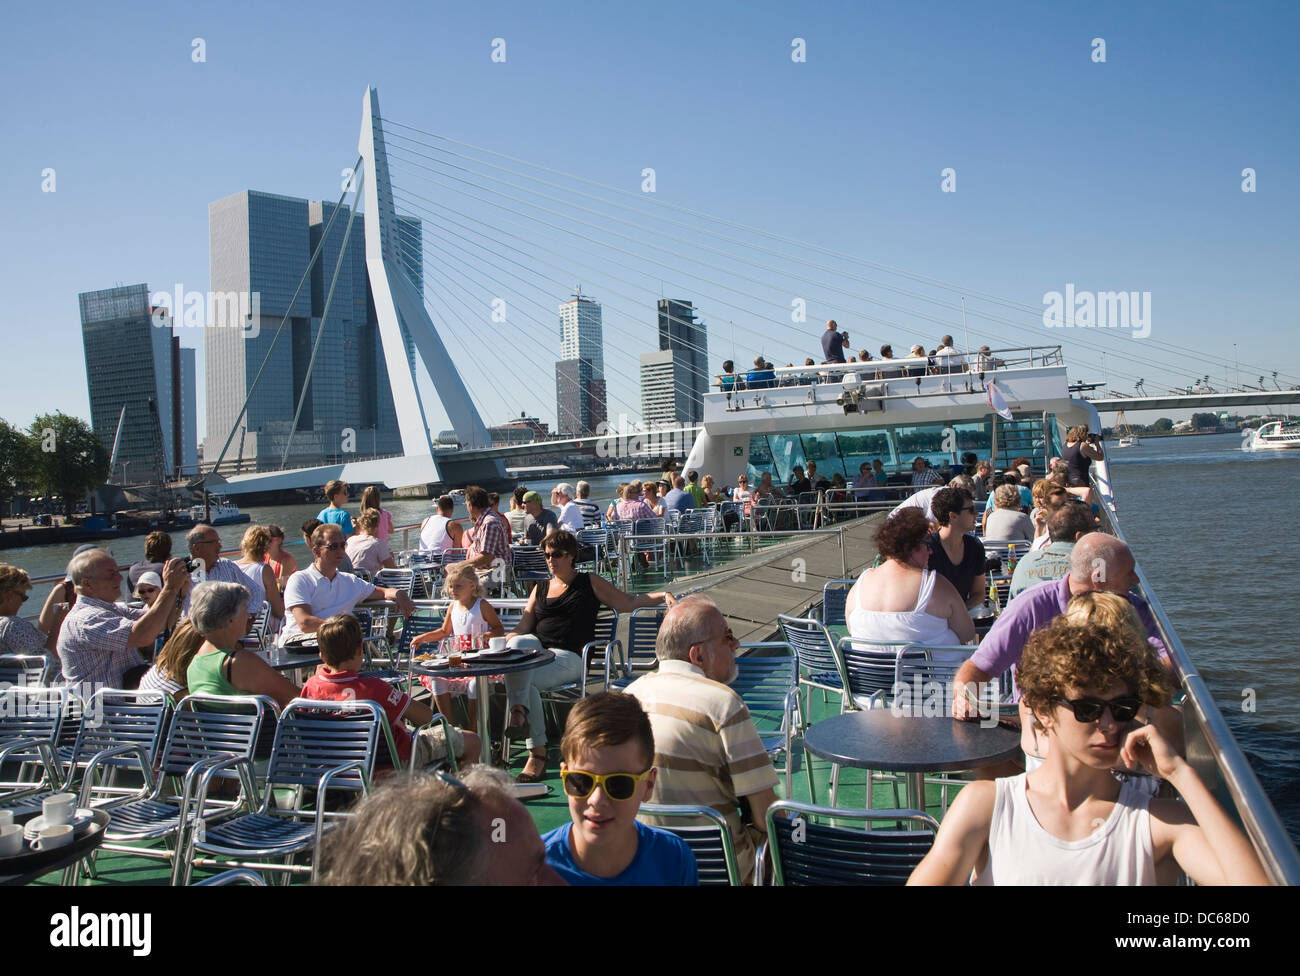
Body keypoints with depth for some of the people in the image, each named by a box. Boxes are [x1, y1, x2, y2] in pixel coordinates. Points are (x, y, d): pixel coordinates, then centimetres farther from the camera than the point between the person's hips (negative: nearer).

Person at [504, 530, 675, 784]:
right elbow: (523, 627, 22)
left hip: (571, 658, -4)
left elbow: (628, 603, 13)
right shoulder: (540, 589, 26)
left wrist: (661, 596, -2)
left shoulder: (590, 582, 15)